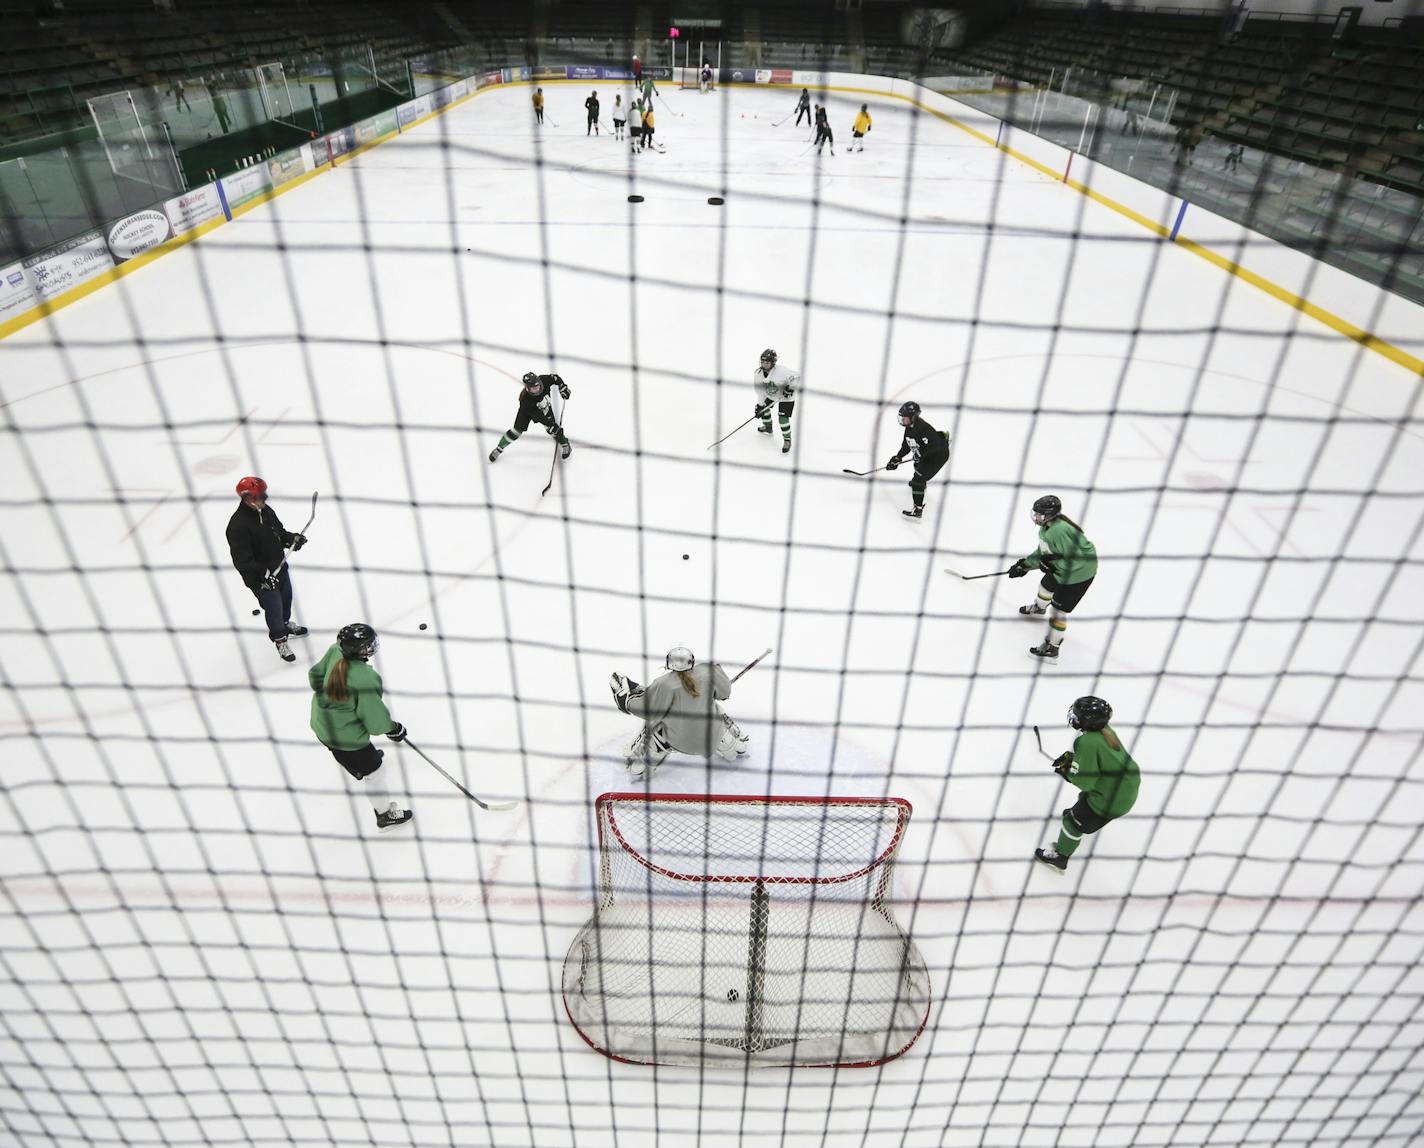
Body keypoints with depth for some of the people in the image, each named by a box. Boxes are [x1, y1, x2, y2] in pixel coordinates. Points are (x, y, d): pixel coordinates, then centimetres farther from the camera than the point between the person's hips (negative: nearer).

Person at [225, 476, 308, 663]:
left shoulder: (266, 511, -5)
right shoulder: (238, 525, -30)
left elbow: (279, 531, 13)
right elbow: (242, 560, -30)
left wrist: (292, 538, -6)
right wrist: (263, 574, -36)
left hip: (280, 567, 8)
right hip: (261, 578, -8)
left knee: (286, 598, 28)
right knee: (274, 608, 8)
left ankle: (285, 624, 56)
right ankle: (280, 641, 33)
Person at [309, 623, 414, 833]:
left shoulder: (335, 652, -16)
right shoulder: (365, 678, -36)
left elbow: (316, 674, 4)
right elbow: (375, 718, -26)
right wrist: (393, 728, -7)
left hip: (321, 723, 9)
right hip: (345, 736, -8)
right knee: (373, 771, 13)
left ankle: (358, 768, 72)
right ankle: (386, 815, 31)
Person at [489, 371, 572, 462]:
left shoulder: (544, 380, -36)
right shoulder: (525, 399, -43)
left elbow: (555, 378, -14)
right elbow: (538, 415, -38)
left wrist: (563, 388, -18)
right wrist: (550, 424, -41)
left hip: (544, 407, 3)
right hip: (527, 409, -3)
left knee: (552, 427, -7)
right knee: (517, 430, -3)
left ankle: (565, 445, 19)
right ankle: (499, 448, 16)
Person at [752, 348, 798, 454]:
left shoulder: (781, 371, -36)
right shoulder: (758, 373, -16)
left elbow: (796, 376, -28)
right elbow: (760, 390, -9)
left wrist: (790, 387, -38)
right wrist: (759, 405, -11)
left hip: (786, 397, -6)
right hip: (770, 395, 7)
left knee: (783, 418, -14)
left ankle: (787, 440, 8)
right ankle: (768, 428, 44)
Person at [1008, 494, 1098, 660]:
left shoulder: (1061, 531, -35)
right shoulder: (1046, 526, -1)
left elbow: (1075, 558, -34)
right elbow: (1042, 553, 11)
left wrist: (1053, 562, -31)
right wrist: (1025, 565, 8)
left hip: (1078, 574, -10)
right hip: (1061, 568, 10)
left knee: (1059, 609, -4)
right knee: (1046, 585, 31)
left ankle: (1051, 647, 8)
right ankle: (1040, 607, 66)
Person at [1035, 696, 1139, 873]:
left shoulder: (1087, 741, -30)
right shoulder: (1106, 730, -4)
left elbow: (1085, 782, -24)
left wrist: (1066, 772, -7)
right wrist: (1069, 757, 6)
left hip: (1111, 800, -8)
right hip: (1128, 788, 8)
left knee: (1074, 821, 10)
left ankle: (1059, 857, 26)